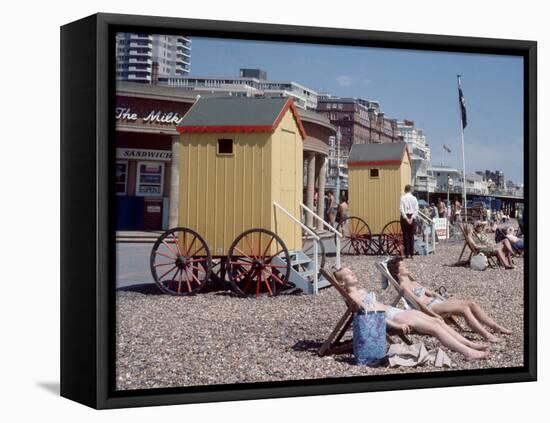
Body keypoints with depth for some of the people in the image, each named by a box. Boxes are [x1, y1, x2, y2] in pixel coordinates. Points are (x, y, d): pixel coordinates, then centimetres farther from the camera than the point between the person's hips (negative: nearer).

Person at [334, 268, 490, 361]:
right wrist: (396, 325, -23)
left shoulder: (361, 291, 23)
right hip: (390, 317, -10)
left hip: (395, 311, 10)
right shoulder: (352, 296, -8)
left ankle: (471, 344, -5)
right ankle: (468, 353, -21)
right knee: (434, 327, -18)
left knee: (437, 321, -3)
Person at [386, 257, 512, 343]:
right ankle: (487, 336, -35)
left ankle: (496, 327, -9)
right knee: (463, 307, -28)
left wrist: (446, 301, 15)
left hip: (437, 302, 10)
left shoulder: (414, 282, 26)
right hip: (430, 308, -10)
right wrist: (433, 315, -23)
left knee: (471, 304, -7)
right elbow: (417, 301, -14)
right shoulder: (403, 285, -4)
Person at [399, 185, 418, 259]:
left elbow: (401, 209, -13)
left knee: (405, 235, 3)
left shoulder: (402, 198, -6)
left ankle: (407, 253, 1)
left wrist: (406, 218, -13)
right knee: (411, 236, 7)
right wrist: (412, 218, -9)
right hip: (412, 217, 2)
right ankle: (411, 253, 6)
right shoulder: (414, 198, 1)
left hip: (405, 217, -2)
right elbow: (416, 209, -5)